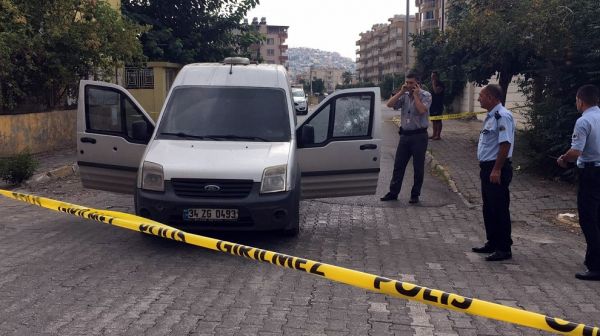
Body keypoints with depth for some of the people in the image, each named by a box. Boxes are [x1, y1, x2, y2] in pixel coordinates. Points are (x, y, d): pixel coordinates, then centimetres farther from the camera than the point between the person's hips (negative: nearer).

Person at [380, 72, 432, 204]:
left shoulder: (425, 95, -5)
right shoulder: (404, 96, 8)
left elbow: (422, 110, -22)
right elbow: (389, 104, -3)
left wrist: (416, 95, -13)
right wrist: (401, 92, -5)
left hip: (419, 135, -5)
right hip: (405, 135, 5)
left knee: (418, 167, 4)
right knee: (398, 165, 8)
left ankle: (415, 194, 15)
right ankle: (393, 192, 17)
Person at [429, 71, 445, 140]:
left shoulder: (440, 84, -8)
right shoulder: (432, 84, 18)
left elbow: (436, 91, -24)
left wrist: (434, 84, -16)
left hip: (438, 105, -8)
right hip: (432, 105, 8)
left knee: (438, 120, -7)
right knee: (433, 120, 10)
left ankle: (438, 135, -5)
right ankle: (434, 134, 15)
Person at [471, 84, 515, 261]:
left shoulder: (502, 116, -18)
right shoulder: (491, 116, 14)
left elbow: (505, 144, -23)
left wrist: (496, 170, -24)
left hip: (497, 169, -10)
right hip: (487, 167, 10)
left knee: (499, 209, -2)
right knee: (488, 208, 18)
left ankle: (504, 249, 9)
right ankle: (492, 243, 30)